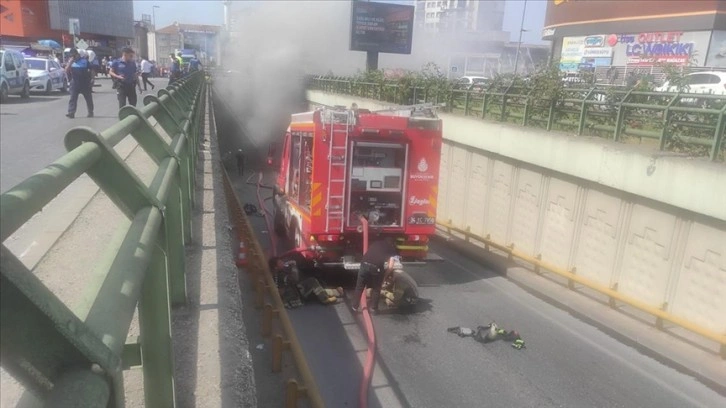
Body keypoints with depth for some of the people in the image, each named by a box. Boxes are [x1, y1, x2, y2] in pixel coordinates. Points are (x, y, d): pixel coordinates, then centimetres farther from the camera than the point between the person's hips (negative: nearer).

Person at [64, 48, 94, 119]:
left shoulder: (85, 60, 1)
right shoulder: (71, 62, 6)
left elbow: (90, 70, 7)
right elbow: (66, 71, -6)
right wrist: (70, 62, -14)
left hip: (85, 83, -1)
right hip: (75, 83, 1)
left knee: (88, 98, 8)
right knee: (73, 98, -7)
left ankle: (90, 112, 21)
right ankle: (71, 112, -11)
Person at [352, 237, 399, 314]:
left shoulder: (376, 243, 31)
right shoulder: (393, 249, 20)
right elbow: (390, 267, 7)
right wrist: (384, 278, 19)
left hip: (365, 263, 3)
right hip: (377, 267, -3)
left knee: (359, 287, 19)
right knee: (376, 288, 21)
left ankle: (355, 307, 26)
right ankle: (373, 308, 25)